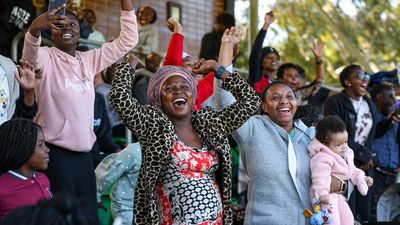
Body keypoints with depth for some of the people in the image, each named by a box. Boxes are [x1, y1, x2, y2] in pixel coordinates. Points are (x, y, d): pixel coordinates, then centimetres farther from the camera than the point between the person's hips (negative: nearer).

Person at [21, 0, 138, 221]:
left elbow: (128, 40, 12)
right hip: (54, 152, -5)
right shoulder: (45, 58, -4)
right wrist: (35, 27, -50)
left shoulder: (89, 60, 11)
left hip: (83, 153, 6)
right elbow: (31, 50, -27)